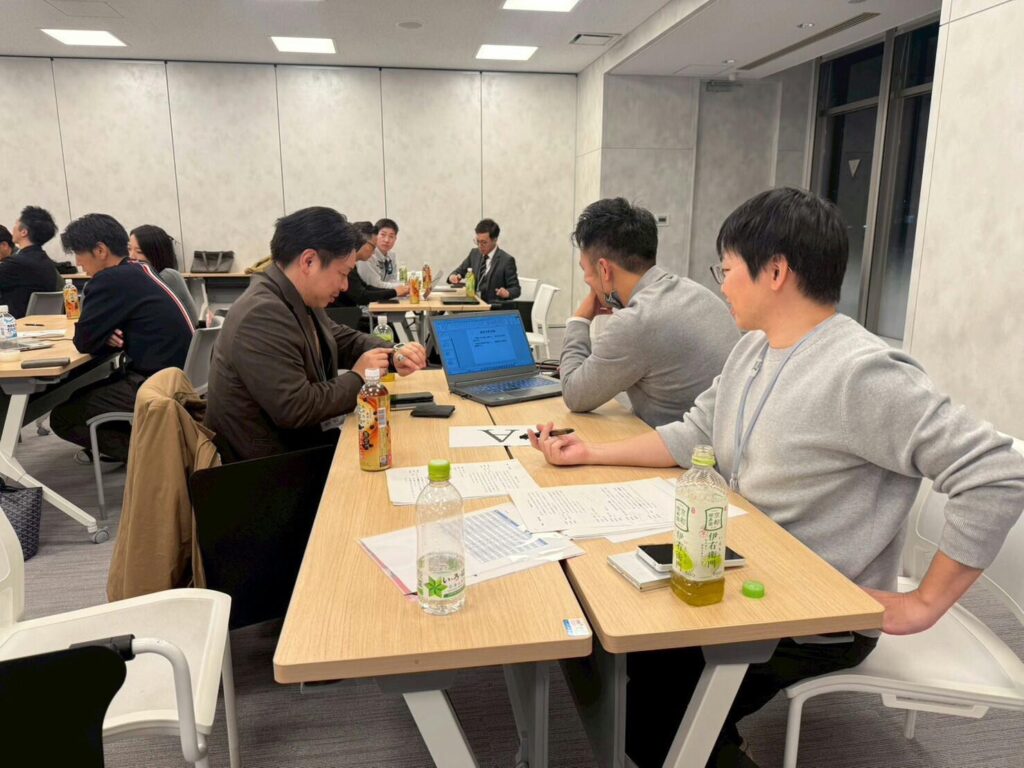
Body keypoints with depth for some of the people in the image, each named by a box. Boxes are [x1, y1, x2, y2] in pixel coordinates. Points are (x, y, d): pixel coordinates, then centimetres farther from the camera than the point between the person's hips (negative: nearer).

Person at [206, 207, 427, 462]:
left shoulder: (301, 300, 3)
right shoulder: (262, 316, -24)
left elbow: (343, 338, 18)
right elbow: (296, 409, -28)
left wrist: (392, 357, -1)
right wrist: (357, 377, -14)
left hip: (304, 440, 8)